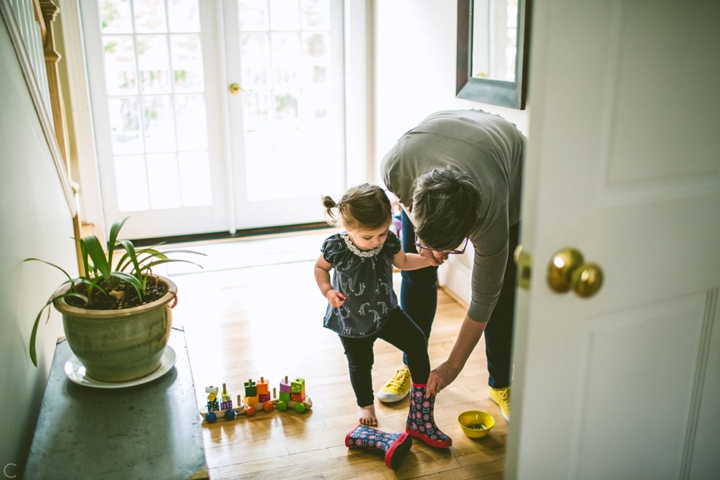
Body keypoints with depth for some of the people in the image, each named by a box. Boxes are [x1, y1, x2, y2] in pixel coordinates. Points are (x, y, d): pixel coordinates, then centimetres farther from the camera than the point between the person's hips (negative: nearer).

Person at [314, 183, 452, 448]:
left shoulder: (388, 241, -17)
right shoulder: (336, 247, -25)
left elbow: (402, 261, 5)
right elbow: (320, 268, -4)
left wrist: (429, 259, -11)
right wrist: (328, 290, -22)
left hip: (386, 312, 2)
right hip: (352, 321, -2)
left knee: (417, 343, -10)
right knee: (360, 364, 17)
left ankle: (421, 416, 2)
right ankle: (366, 405, 49)